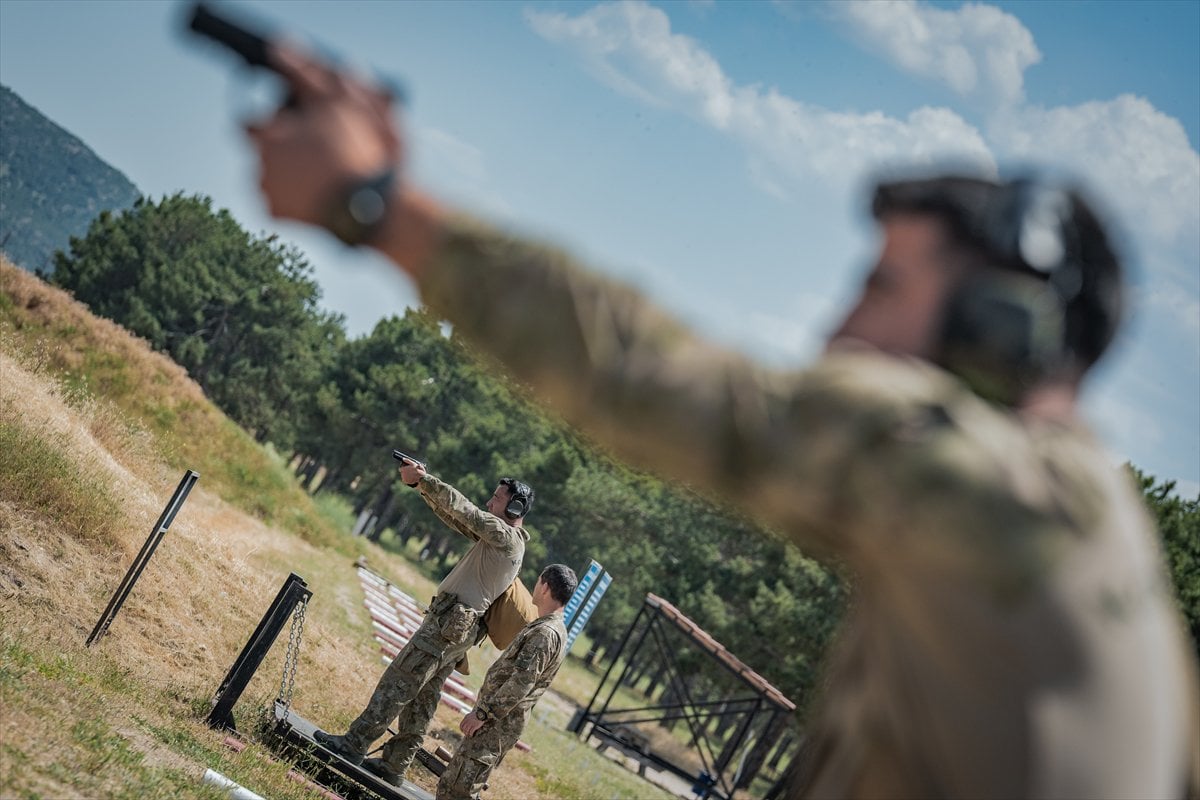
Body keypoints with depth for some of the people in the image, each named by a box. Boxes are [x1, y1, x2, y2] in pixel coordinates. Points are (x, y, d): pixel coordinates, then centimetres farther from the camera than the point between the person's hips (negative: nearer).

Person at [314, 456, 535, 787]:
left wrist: (423, 478, -14)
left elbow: (462, 508, -17)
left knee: (398, 681, -8)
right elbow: (453, 515, 17)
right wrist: (422, 483, 6)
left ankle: (354, 743, -6)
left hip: (448, 624, -10)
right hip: (457, 627, 10)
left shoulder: (507, 536, -10)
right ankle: (394, 764, 14)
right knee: (422, 697, 10)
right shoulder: (497, 535, 18)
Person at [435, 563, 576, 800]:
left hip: (497, 724, -10)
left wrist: (483, 713, -21)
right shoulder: (555, 630, 13)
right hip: (501, 721, 10)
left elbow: (520, 683, -26)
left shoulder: (545, 633, -20)